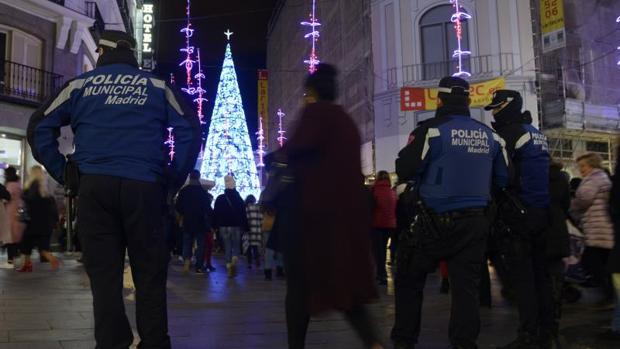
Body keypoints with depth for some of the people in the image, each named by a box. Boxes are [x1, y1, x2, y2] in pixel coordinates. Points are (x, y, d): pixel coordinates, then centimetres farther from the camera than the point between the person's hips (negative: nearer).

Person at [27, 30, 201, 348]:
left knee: (104, 277, 2)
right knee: (150, 276, 4)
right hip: (144, 187, 0)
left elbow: (39, 128, 11)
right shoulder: (157, 87, 14)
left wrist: (64, 174, 12)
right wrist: (173, 181, 7)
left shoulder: (80, 85, 15)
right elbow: (190, 131, 5)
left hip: (95, 188, 1)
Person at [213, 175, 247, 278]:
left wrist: (215, 226, 6)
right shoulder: (239, 199, 0)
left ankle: (229, 266, 2)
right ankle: (234, 261, -21)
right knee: (236, 246, 7)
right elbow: (243, 215, 1)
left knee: (227, 247, 8)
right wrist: (244, 226, 4)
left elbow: (216, 214, 2)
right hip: (236, 226, -1)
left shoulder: (220, 199, 2)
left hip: (223, 226, 1)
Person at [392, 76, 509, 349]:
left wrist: (411, 149, 9)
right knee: (466, 285, 8)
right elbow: (503, 179, 13)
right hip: (474, 222, 4)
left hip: (435, 221, -4)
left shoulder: (432, 130, -9)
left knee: (409, 279, 11)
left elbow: (404, 172, -12)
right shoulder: (490, 136, 8)